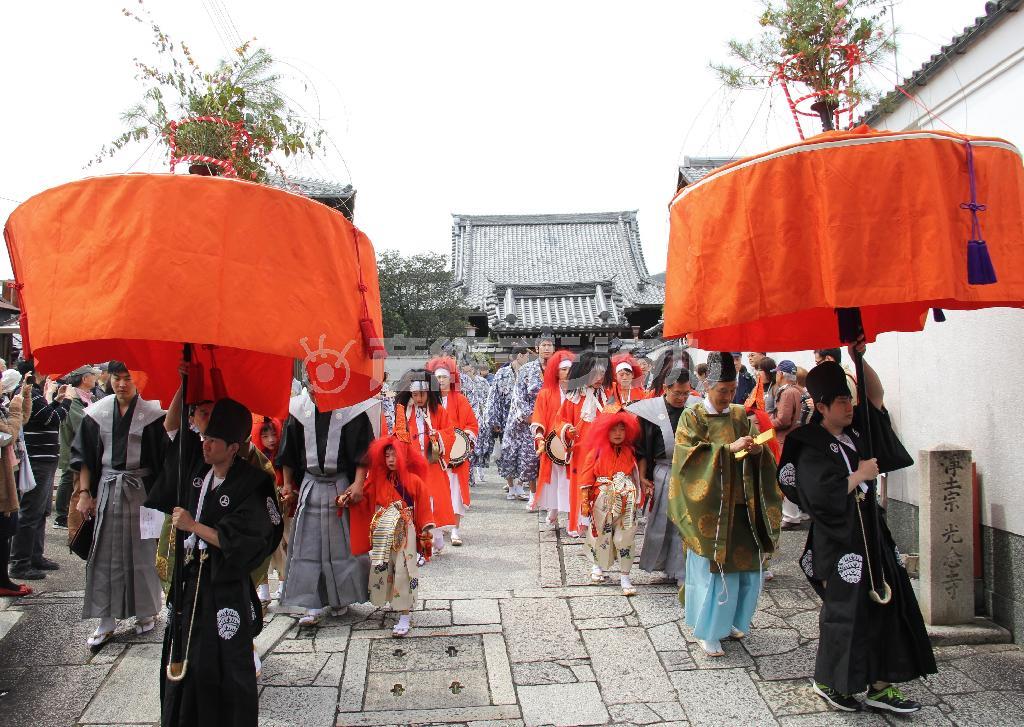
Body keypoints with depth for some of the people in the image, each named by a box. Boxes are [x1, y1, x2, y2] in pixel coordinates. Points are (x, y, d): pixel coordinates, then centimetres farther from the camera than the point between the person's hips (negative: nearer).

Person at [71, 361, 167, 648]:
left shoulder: (151, 412, -6)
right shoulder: (97, 412, 3)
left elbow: (164, 457, -6)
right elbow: (84, 455, 8)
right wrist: (84, 492, 2)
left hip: (141, 489, -3)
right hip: (106, 488, 3)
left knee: (142, 553, 6)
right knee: (104, 554, 4)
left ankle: (146, 612, 23)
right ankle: (106, 619, 14)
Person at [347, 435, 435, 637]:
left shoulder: (414, 481, -7)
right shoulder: (379, 480, 4)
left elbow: (423, 507, -3)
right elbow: (364, 499, 3)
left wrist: (427, 530, -4)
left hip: (405, 534, -4)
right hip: (382, 535, 4)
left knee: (403, 573, -4)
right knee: (381, 570, 10)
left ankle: (404, 617, 2)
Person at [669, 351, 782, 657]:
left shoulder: (741, 415, 11)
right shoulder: (692, 417, -3)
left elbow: (760, 452, 11)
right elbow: (691, 453, -14)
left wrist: (756, 449, -12)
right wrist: (729, 448, -23)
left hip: (742, 505, 5)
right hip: (710, 507, -5)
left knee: (746, 566, 9)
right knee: (711, 570, -1)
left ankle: (730, 620, 30)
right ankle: (707, 631, 14)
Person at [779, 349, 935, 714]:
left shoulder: (854, 430, 8)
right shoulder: (812, 448, -15)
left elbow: (876, 397, 16)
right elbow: (823, 494, -26)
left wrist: (860, 358, 1)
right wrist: (861, 474, -13)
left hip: (870, 534, 8)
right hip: (839, 540, -8)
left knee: (886, 605, 9)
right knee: (846, 610, -1)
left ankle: (880, 684, 20)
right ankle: (828, 681, 19)